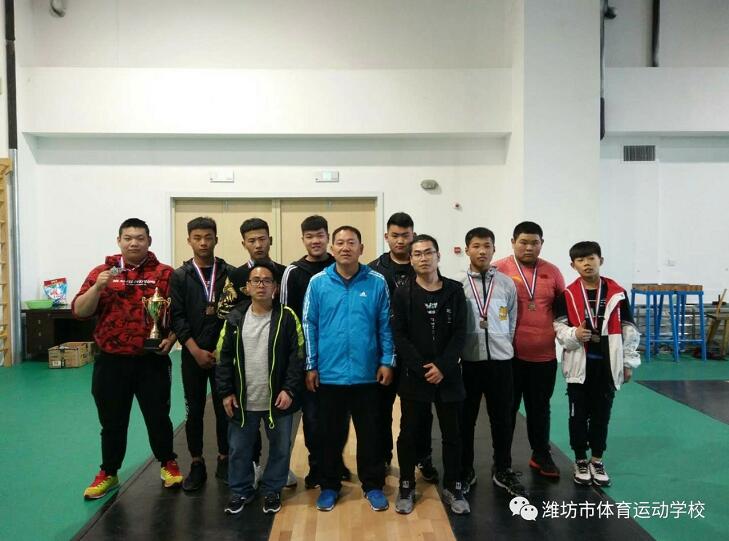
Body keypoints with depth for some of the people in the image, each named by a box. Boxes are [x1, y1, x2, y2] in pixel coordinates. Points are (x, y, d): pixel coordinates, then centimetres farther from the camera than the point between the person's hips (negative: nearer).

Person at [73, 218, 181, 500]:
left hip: (152, 361, -2)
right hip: (111, 361, 2)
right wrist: (97, 287, -16)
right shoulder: (102, 272, 4)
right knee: (112, 421, 14)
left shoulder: (164, 274, -2)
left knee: (158, 417, 11)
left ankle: (168, 464, 33)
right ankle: (108, 473, 32)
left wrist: (172, 338, -17)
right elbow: (79, 311, -1)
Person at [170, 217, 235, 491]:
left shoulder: (231, 273, 2)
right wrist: (196, 351, -11)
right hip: (193, 355, 0)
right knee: (194, 411, 8)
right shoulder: (179, 277, 3)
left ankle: (224, 461, 23)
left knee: (224, 408, 7)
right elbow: (177, 317, -3)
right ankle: (197, 465, 21)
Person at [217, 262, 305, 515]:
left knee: (280, 448, 11)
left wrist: (290, 389, -13)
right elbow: (225, 357, 4)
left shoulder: (287, 317, -7)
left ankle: (272, 490, 32)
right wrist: (226, 392, 0)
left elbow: (297, 356, -7)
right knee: (239, 448, 14)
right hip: (243, 400, 2)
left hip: (278, 399, -2)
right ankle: (240, 490, 34)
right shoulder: (235, 318, 1)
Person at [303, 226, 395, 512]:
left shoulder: (377, 282, -3)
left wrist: (387, 362, -3)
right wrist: (310, 366, -2)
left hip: (366, 373, 0)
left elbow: (385, 325, 1)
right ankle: (329, 485, 32)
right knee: (330, 433, 14)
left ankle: (373, 485, 30)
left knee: (369, 432, 13)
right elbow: (309, 325, 0)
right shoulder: (318, 282, -2)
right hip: (329, 373, 0)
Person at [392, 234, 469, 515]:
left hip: (447, 374, 1)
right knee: (408, 433, 8)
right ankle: (406, 487, 26)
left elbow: (460, 333, -3)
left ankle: (452, 488, 27)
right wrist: (422, 368, -14)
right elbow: (398, 336, -7)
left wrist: (442, 366, -14)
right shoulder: (402, 293, -2)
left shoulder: (455, 290, 1)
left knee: (452, 434, 10)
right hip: (413, 375, -1)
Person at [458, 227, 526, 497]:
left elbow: (512, 323, 10)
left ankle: (502, 471, 28)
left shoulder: (507, 284, 3)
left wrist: (501, 346, 8)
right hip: (468, 361, -2)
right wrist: (456, 352, -1)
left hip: (501, 360, 2)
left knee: (502, 418, 11)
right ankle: (465, 470, 26)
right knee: (466, 418, 10)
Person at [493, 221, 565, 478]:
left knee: (540, 409, 17)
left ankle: (541, 456, 34)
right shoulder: (499, 270, -6)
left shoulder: (552, 271, 5)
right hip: (510, 355, -3)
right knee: (507, 409, 11)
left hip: (545, 355, 3)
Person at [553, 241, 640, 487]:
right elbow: (558, 326, -1)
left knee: (601, 414, 12)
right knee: (578, 414, 9)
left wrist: (628, 362, 4)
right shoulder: (567, 295, -4)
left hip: (607, 365, 1)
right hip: (579, 365, -1)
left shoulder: (617, 293, -1)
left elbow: (628, 330, 4)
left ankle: (597, 461, 28)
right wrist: (573, 334, -22)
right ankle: (581, 461, 25)